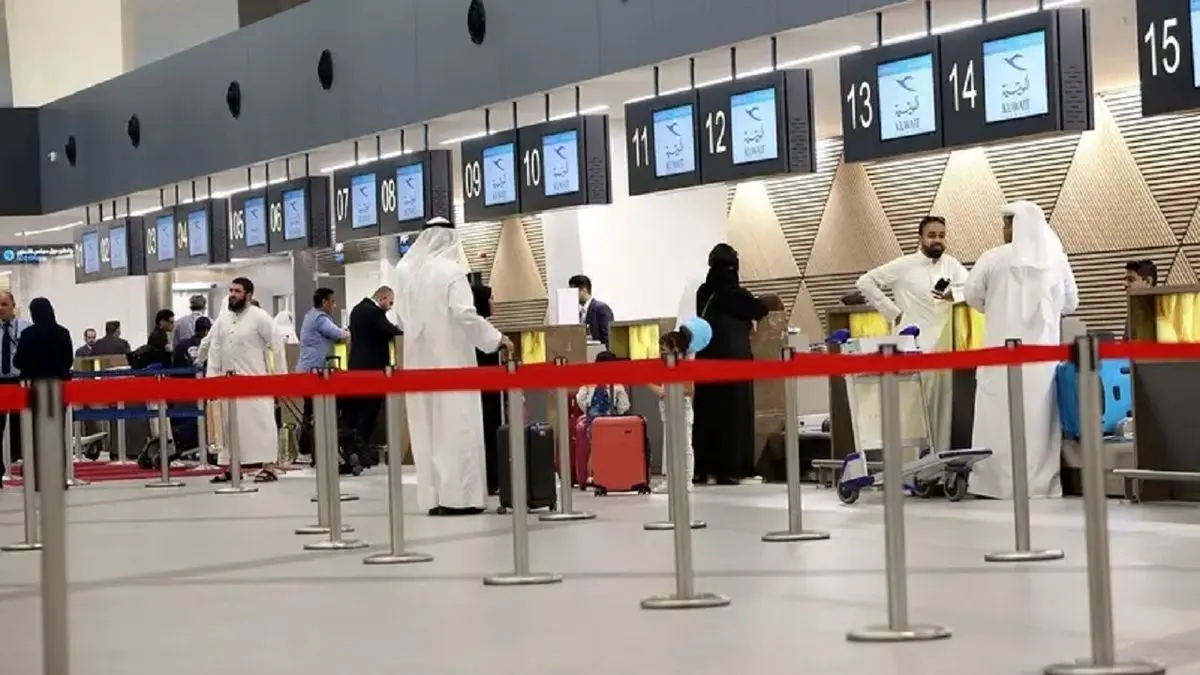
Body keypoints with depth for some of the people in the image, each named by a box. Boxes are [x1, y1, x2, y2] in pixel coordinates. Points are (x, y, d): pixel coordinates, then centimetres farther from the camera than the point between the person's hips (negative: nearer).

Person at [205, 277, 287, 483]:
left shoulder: (259, 317, -7)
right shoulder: (223, 318, 10)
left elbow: (277, 347, -6)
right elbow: (214, 348, 10)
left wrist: (281, 376, -8)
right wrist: (211, 377, 2)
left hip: (254, 380, -6)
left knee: (261, 421, -6)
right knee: (230, 424, 10)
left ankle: (268, 467, -5)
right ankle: (231, 467, 17)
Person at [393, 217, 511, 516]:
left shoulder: (406, 271, 6)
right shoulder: (452, 271, -11)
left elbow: (403, 316, 11)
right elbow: (465, 314, -18)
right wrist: (496, 338, -8)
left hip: (419, 359, 6)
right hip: (450, 358, -6)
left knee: (426, 426, 8)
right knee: (456, 424, -3)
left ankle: (434, 497, 8)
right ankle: (458, 495, -5)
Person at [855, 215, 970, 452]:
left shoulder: (951, 264, 9)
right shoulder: (903, 266, -3)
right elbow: (865, 282, -1)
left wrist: (953, 294, -21)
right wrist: (892, 312, -4)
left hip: (943, 347, 4)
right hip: (914, 348, -4)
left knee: (942, 407, 6)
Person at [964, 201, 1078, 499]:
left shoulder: (994, 258, -5)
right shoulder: (1057, 259, 3)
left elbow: (972, 296, 3)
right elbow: (1071, 304, 12)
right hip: (1043, 353, 2)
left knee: (1001, 417, 2)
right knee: (1039, 416, 5)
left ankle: (1001, 481, 1)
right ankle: (1041, 482, 5)